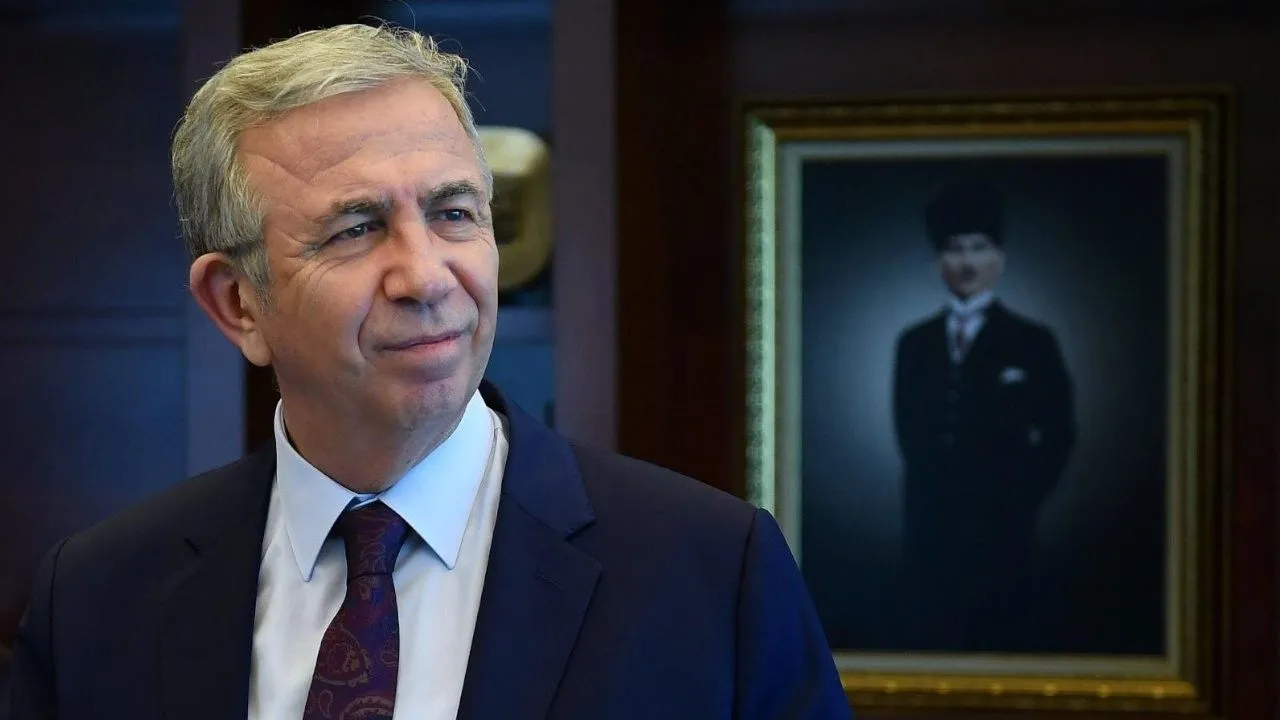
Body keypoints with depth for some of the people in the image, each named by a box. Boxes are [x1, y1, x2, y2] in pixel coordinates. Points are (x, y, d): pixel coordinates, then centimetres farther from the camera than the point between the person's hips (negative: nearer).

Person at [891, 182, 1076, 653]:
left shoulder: (1031, 342, 2)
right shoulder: (914, 344, 12)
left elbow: (1058, 435, 2)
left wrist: (1019, 501, -3)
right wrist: (931, 492, 6)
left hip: (1001, 530, -3)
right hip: (930, 527, 3)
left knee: (1002, 643, -2)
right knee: (937, 643, 3)